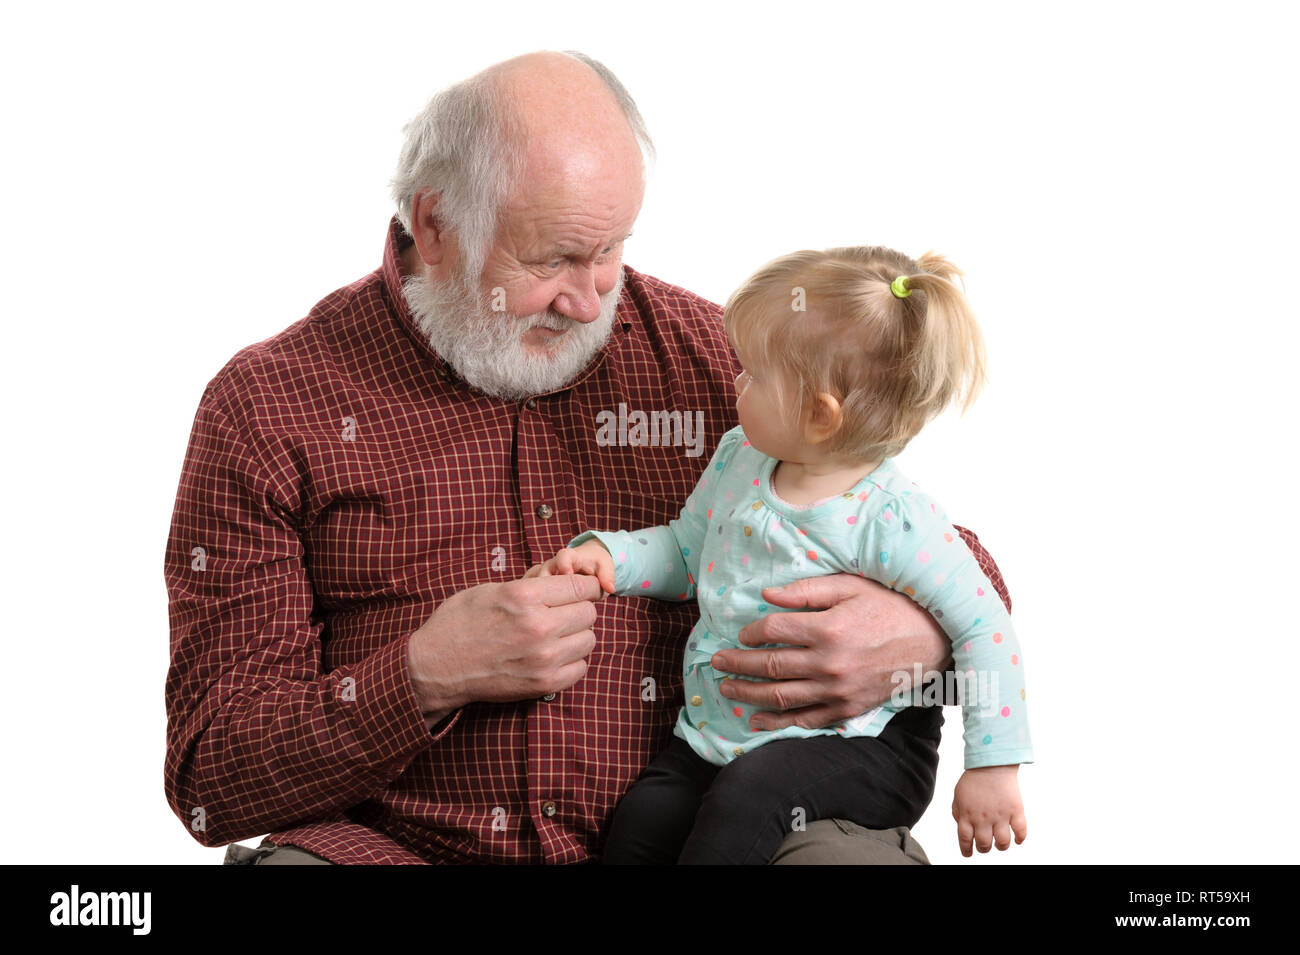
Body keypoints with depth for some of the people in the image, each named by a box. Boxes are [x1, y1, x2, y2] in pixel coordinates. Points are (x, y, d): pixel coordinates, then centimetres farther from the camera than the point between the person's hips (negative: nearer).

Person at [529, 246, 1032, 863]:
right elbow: (685, 551, 18)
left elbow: (985, 628, -14)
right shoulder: (738, 461, 2)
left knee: (747, 796, -31)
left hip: (849, 744, -6)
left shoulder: (894, 523, -19)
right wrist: (609, 554, -1)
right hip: (716, 732, 7)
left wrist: (994, 765, -15)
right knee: (640, 821, -11)